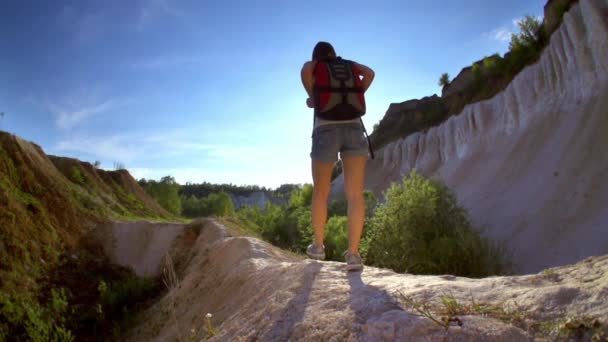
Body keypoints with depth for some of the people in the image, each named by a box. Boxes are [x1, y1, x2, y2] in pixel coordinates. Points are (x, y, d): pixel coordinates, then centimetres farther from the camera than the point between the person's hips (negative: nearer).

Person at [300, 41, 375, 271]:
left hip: (326, 131, -1)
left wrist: (312, 98, 2)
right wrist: (356, 97, 10)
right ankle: (353, 253, -15)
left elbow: (305, 70, -10)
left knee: (320, 192, 13)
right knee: (355, 194, -6)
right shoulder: (350, 65, 22)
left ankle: (318, 245, 20)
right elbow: (369, 72, 2)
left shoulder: (313, 66, 14)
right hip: (354, 129, 2)